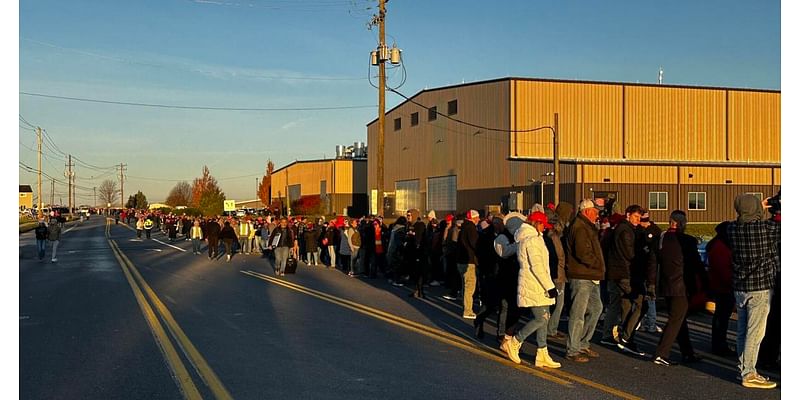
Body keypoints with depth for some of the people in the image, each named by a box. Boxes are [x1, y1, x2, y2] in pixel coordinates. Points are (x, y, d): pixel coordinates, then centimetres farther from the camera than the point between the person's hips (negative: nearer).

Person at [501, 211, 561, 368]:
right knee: (541, 318, -10)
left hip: (537, 286, 11)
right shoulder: (533, 239, -14)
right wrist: (550, 286, -19)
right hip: (534, 286, -11)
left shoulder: (525, 239, 19)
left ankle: (542, 356, 11)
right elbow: (537, 266, -21)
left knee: (544, 318, 8)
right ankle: (513, 343, 1)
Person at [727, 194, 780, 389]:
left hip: (739, 286, 6)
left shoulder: (733, 228, -1)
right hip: (761, 287, -6)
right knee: (755, 332, -2)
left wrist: (760, 209, 28)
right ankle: (749, 374, 1)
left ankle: (743, 368, 24)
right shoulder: (768, 227, -17)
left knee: (742, 330, 14)